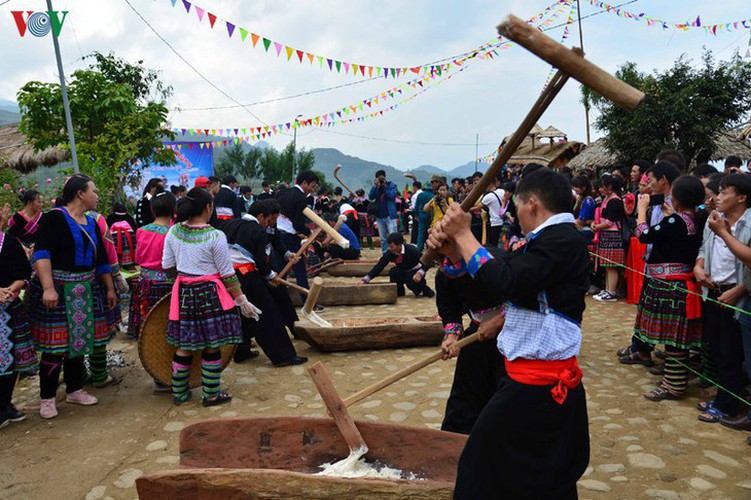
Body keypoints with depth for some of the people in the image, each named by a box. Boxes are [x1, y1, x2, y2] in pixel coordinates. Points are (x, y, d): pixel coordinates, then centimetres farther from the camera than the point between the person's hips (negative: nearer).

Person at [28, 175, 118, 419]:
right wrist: (48, 288, -29)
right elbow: (42, 254, -20)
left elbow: (101, 259, 18)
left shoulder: (91, 223, 12)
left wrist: (110, 288, 17)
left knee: (78, 341, 13)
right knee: (56, 344, -3)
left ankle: (74, 390, 27)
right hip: (58, 290, -7)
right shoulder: (54, 218, -10)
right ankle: (47, 398, 10)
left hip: (84, 292, 7)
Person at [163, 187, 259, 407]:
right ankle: (211, 395, 17)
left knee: (184, 346, 15)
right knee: (212, 346, 7)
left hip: (183, 292, 5)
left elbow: (167, 266, 8)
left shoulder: (173, 232, 0)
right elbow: (227, 274, -11)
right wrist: (242, 301, -3)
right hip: (210, 294, -5)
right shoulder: (215, 236, -14)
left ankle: (178, 392, 26)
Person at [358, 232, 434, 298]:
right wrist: (365, 280, -30)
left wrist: (420, 274, -41)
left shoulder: (412, 250, -29)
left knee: (410, 281, -34)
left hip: (415, 272, -3)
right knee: (393, 271, -28)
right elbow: (379, 267, -21)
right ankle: (399, 292, -2)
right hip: (402, 272, 3)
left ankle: (426, 291, -1)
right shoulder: (389, 253, -20)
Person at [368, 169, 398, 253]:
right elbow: (370, 197, -2)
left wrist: (385, 186, -15)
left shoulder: (392, 185, 2)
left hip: (390, 215, -4)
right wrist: (375, 186, -12)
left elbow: (392, 195, -15)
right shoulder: (376, 187, 12)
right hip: (379, 216, 5)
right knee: (383, 238, 9)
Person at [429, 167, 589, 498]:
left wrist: (463, 234, -19)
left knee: (483, 466, 2)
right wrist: (451, 244, -3)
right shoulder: (551, 239, 13)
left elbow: (505, 283, -30)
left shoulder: (563, 239, -19)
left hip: (536, 386, -10)